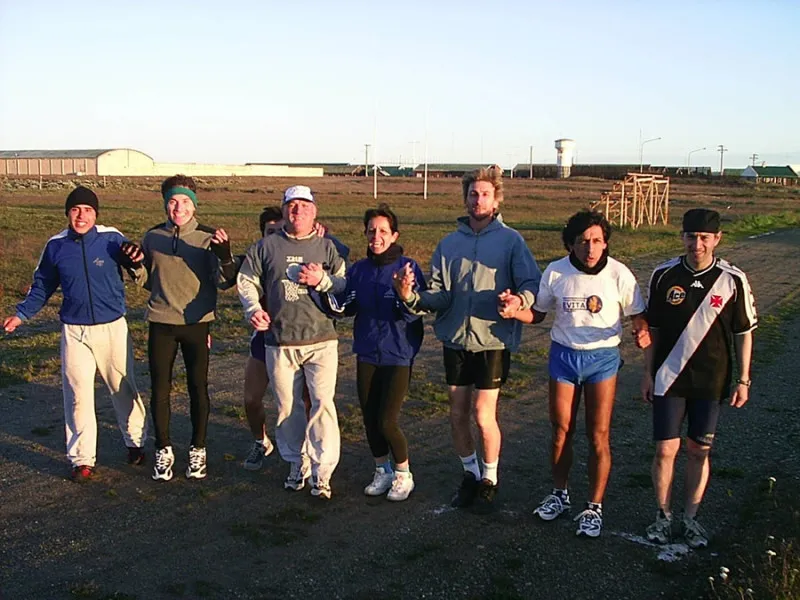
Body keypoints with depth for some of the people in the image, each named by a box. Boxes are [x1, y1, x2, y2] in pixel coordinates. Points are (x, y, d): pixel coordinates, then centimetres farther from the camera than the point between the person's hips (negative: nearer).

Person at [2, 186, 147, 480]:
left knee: (123, 388, 13)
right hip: (74, 331, 1)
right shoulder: (56, 245, -2)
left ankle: (135, 441, 33)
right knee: (78, 395, 3)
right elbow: (43, 286, 11)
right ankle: (82, 459, 15)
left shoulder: (112, 239, -10)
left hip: (113, 327, -1)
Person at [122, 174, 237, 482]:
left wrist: (225, 255, -25)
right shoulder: (153, 237, 4)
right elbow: (148, 282, 14)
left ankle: (197, 450, 21)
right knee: (159, 390, 5)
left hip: (197, 323, -2)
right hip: (161, 323, 2)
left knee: (198, 388, 5)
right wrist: (136, 264, -5)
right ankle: (163, 450, 21)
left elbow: (225, 282, -8)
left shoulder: (209, 237, -4)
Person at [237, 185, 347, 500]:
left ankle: (321, 472, -2)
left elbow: (348, 286, 4)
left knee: (323, 404, -9)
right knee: (287, 406, 10)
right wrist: (254, 309, -5)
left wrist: (323, 280, -13)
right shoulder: (267, 246, 9)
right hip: (279, 341, 2)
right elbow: (246, 281, 11)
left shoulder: (327, 247, 8)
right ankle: (297, 464, 27)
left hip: (321, 340, -2)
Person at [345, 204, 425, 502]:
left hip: (398, 355, -4)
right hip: (367, 355, 5)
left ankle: (403, 475, 17)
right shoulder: (358, 270, 3)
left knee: (387, 421, -7)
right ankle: (382, 471, 32)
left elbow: (415, 315, -14)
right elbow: (347, 308, 0)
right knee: (370, 419, 11)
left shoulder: (408, 267, -9)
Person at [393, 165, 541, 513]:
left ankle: (489, 479, 20)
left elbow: (532, 283, -7)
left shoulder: (511, 240, -2)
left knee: (484, 416, -3)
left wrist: (521, 299, -29)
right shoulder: (449, 244, 8)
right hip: (455, 339, 4)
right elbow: (439, 295, 3)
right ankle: (470, 474, 32)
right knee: (458, 415, 11)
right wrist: (413, 297, -17)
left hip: (493, 340, -4)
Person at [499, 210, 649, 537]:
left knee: (598, 435, 2)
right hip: (563, 354, 2)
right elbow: (537, 314, 4)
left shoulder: (619, 274, -12)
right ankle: (559, 494, 31)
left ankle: (594, 507, 15)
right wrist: (513, 310, -16)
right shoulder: (555, 272, -6)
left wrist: (642, 331, -26)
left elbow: (637, 315, -3)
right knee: (561, 430, 10)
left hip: (603, 356, -2)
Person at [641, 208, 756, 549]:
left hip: (710, 380, 0)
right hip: (668, 379, 0)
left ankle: (690, 518, 24)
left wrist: (743, 379, 1)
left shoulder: (733, 280, -6)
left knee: (699, 450, 8)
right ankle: (663, 516, 19)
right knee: (666, 449, 1)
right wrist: (648, 373, 6)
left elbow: (744, 332, 2)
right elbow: (652, 328, 6)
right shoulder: (664, 275, -3)